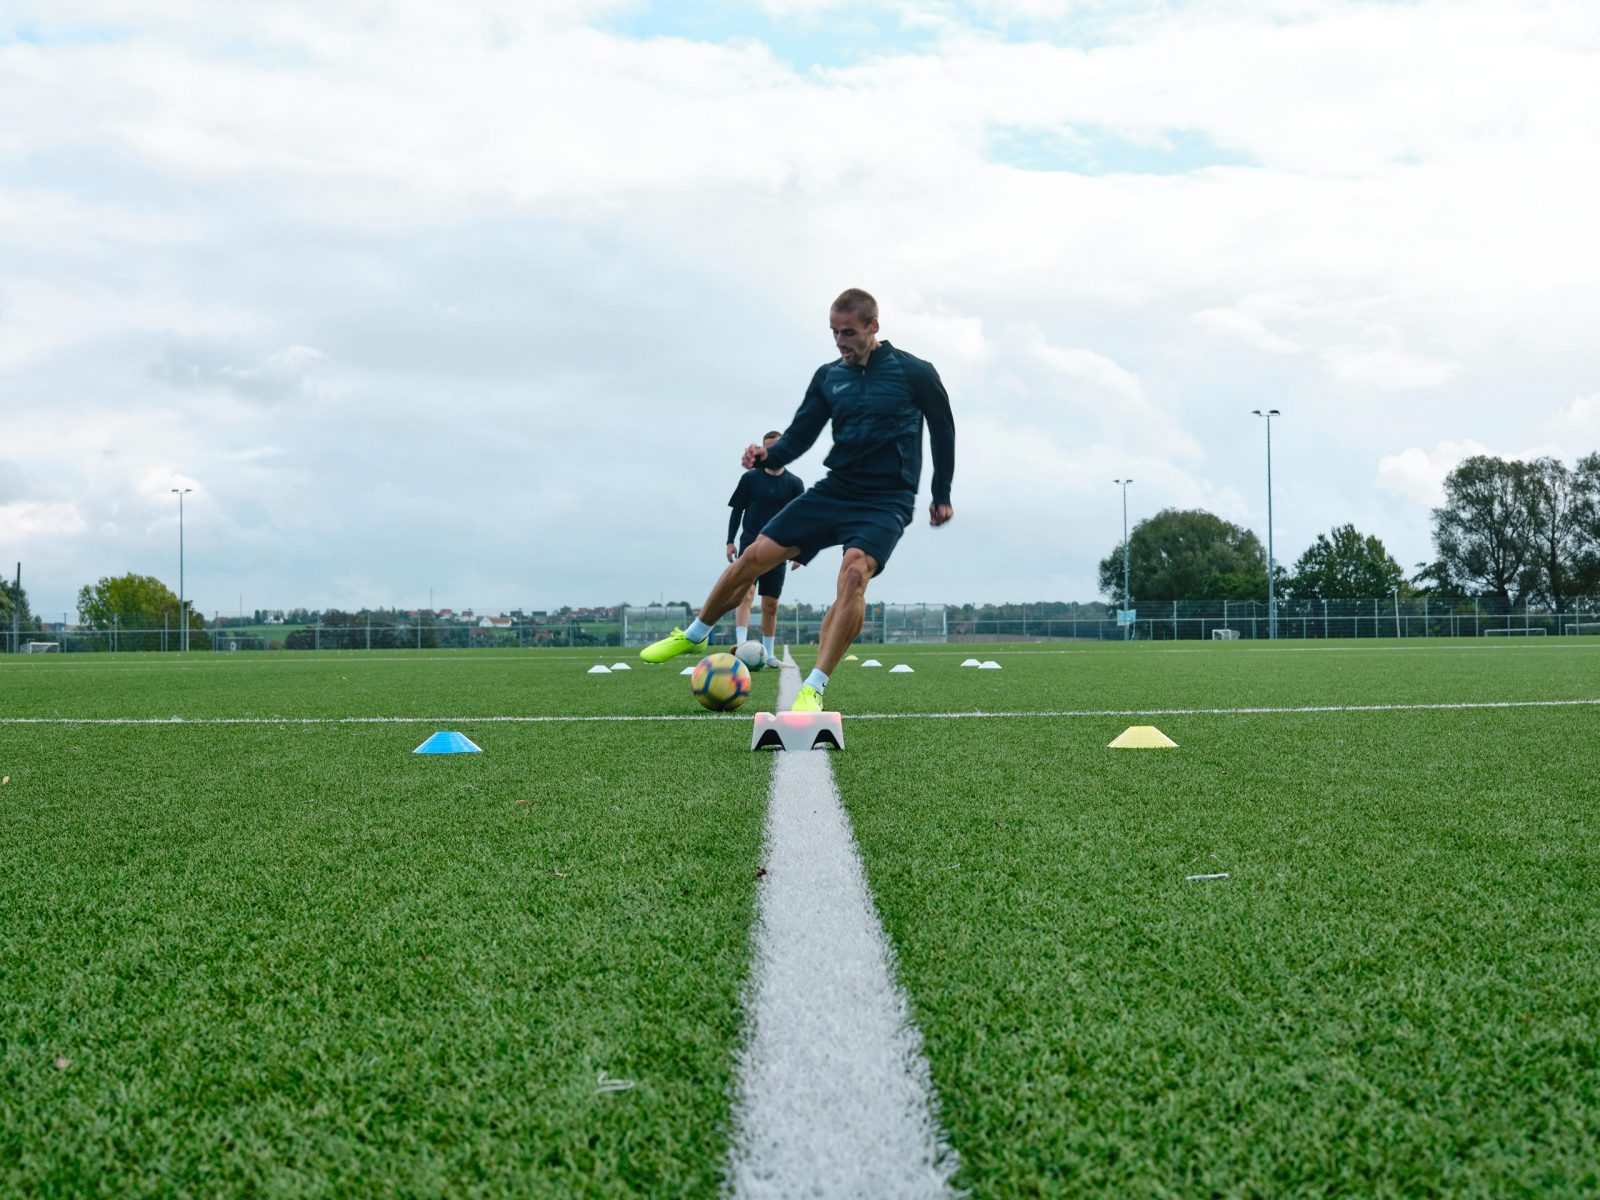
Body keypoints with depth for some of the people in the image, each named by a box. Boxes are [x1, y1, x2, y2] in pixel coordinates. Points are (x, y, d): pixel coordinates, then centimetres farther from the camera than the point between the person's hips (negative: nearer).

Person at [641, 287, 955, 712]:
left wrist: (941, 495, 10)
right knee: (754, 556, -4)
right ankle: (693, 635, 21)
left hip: (886, 501, -4)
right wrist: (768, 455, -15)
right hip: (835, 489, 5)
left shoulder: (914, 373, -6)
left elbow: (943, 429, 6)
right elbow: (799, 436, 7)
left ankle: (813, 689, -27)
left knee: (854, 571, -32)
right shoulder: (828, 376, 5)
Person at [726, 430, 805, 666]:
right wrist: (730, 542, 1)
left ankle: (769, 654, 16)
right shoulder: (750, 478, 3)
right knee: (746, 593, -21)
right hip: (751, 544, -2)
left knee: (771, 604, 7)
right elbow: (737, 511, 7)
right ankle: (740, 644, -32)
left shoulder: (794, 483, 5)